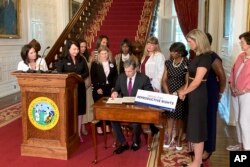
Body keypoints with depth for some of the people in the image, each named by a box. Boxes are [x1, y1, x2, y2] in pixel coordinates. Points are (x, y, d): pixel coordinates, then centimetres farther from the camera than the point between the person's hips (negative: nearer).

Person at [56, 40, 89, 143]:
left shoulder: (81, 60, 6)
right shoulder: (62, 60, -5)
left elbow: (87, 72, 7)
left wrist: (80, 76, -12)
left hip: (80, 88, 4)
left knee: (80, 111, 9)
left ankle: (78, 133, 22)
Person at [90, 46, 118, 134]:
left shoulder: (112, 63, 8)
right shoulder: (95, 64, -2)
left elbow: (115, 76, 8)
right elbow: (93, 77, -6)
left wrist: (114, 87, -2)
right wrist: (97, 88, -13)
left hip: (109, 88, 3)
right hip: (99, 89, -3)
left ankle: (107, 125, 18)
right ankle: (98, 126, 12)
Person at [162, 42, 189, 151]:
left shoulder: (187, 64, -8)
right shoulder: (168, 63, 5)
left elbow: (188, 83, -9)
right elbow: (164, 80, 5)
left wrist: (178, 93, -17)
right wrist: (168, 93, -7)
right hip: (169, 94, 3)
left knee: (179, 117, 4)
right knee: (170, 116, 5)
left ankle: (178, 139, 16)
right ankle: (169, 138, 13)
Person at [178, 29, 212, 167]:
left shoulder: (205, 57, -18)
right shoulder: (198, 55, 10)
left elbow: (197, 81, -20)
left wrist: (184, 92, -9)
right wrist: (184, 90, 6)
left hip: (199, 96, -9)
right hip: (194, 95, 9)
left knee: (196, 127, 0)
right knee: (195, 126, 15)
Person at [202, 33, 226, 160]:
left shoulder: (213, 57, -15)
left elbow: (222, 77, -12)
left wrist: (219, 93, -1)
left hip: (210, 94, -7)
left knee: (208, 120, 6)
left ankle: (208, 149, 22)